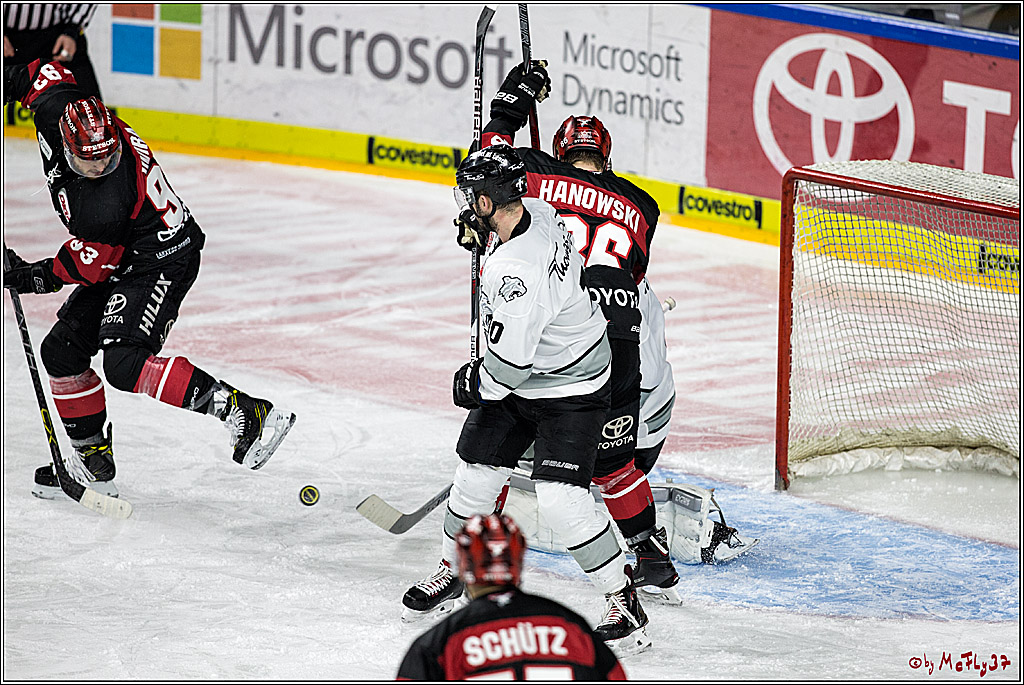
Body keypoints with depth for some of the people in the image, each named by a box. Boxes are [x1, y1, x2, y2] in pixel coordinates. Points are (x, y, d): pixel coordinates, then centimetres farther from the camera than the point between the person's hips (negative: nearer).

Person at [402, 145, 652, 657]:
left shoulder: (516, 270, -35)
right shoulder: (538, 211, -7)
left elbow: (509, 363, -29)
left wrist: (476, 384, -7)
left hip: (569, 390, -9)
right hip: (521, 376, 9)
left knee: (561, 500, -15)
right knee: (476, 474, 13)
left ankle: (624, 606, -1)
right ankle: (451, 573, 33)